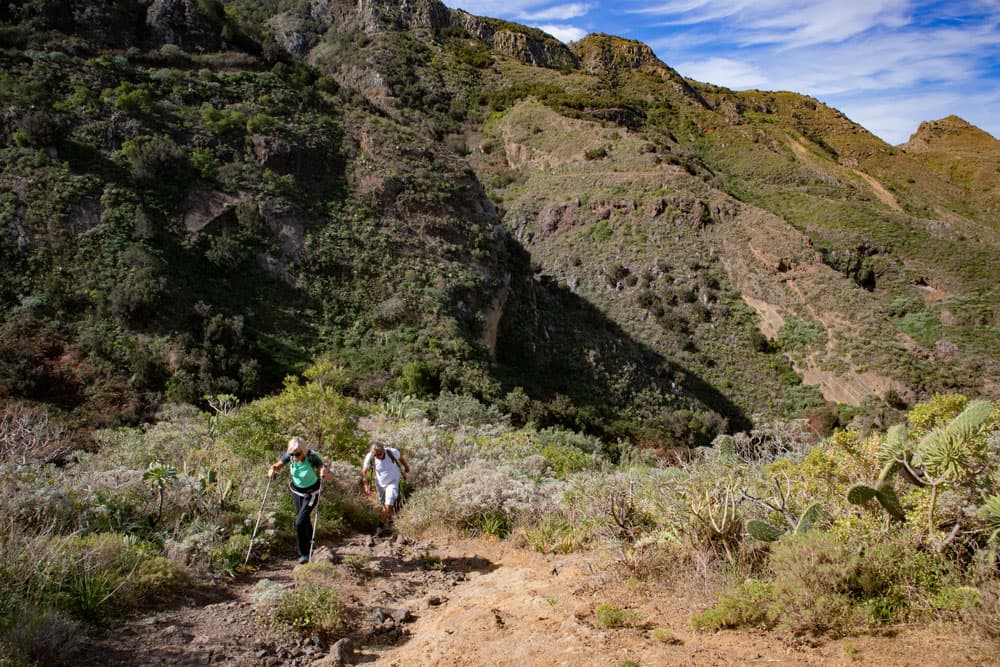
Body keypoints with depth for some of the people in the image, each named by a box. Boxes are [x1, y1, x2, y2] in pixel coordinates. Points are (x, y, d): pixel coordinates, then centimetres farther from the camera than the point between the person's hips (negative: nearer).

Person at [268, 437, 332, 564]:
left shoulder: (312, 457, -33)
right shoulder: (289, 456, -22)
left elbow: (331, 475, -36)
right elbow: (276, 466, -8)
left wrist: (325, 474, -60)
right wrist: (272, 470, -32)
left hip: (311, 492, -5)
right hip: (296, 490, 5)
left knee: (300, 522, -14)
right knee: (304, 520, 21)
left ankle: (304, 553, 4)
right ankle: (310, 546, 45)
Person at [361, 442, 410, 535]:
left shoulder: (392, 452, -30)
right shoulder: (369, 457, -27)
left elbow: (401, 458, -6)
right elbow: (364, 472, -12)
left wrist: (406, 466, 13)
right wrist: (365, 486, -19)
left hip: (392, 481, -2)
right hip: (380, 483, 2)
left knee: (388, 505, -15)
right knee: (383, 505, 15)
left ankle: (381, 525, 1)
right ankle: (389, 520, 41)